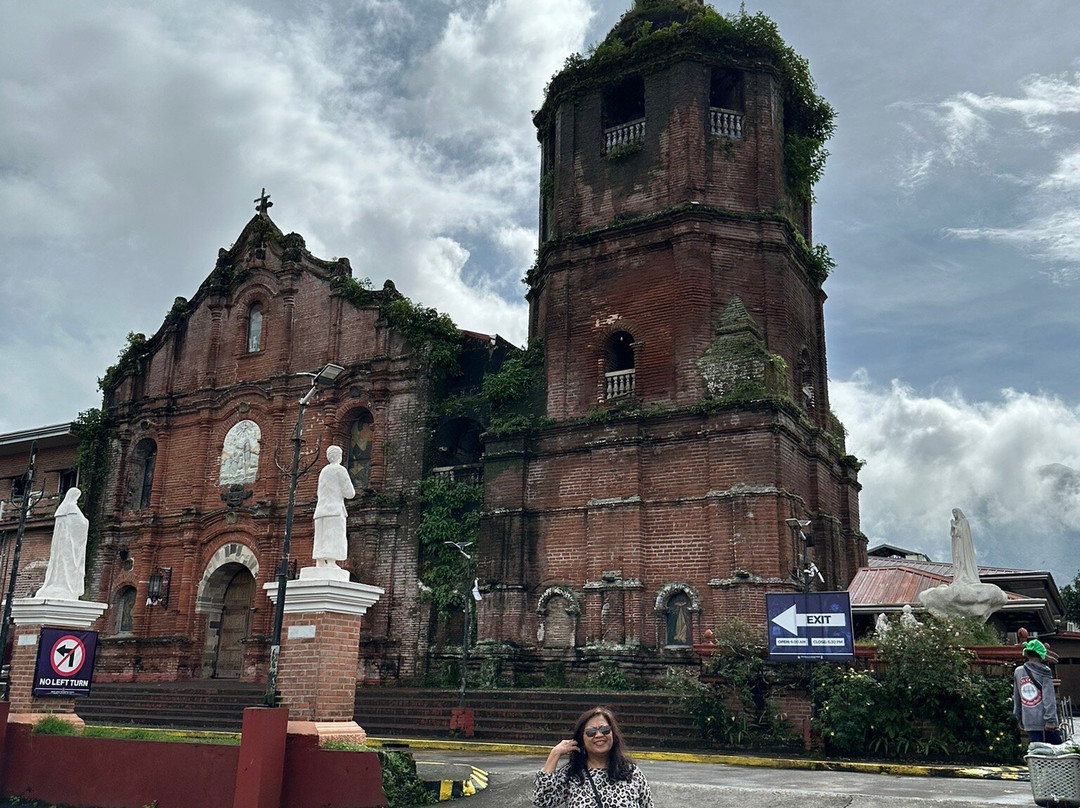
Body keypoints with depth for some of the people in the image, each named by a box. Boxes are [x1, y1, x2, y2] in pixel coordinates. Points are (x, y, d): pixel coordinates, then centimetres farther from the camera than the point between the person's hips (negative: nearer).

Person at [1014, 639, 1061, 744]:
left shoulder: (1018, 672, 8)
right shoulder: (1043, 671, -6)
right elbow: (1049, 698, -11)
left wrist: (1019, 719, 21)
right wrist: (1050, 720, -12)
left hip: (1028, 722, 5)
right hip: (1043, 722, -4)